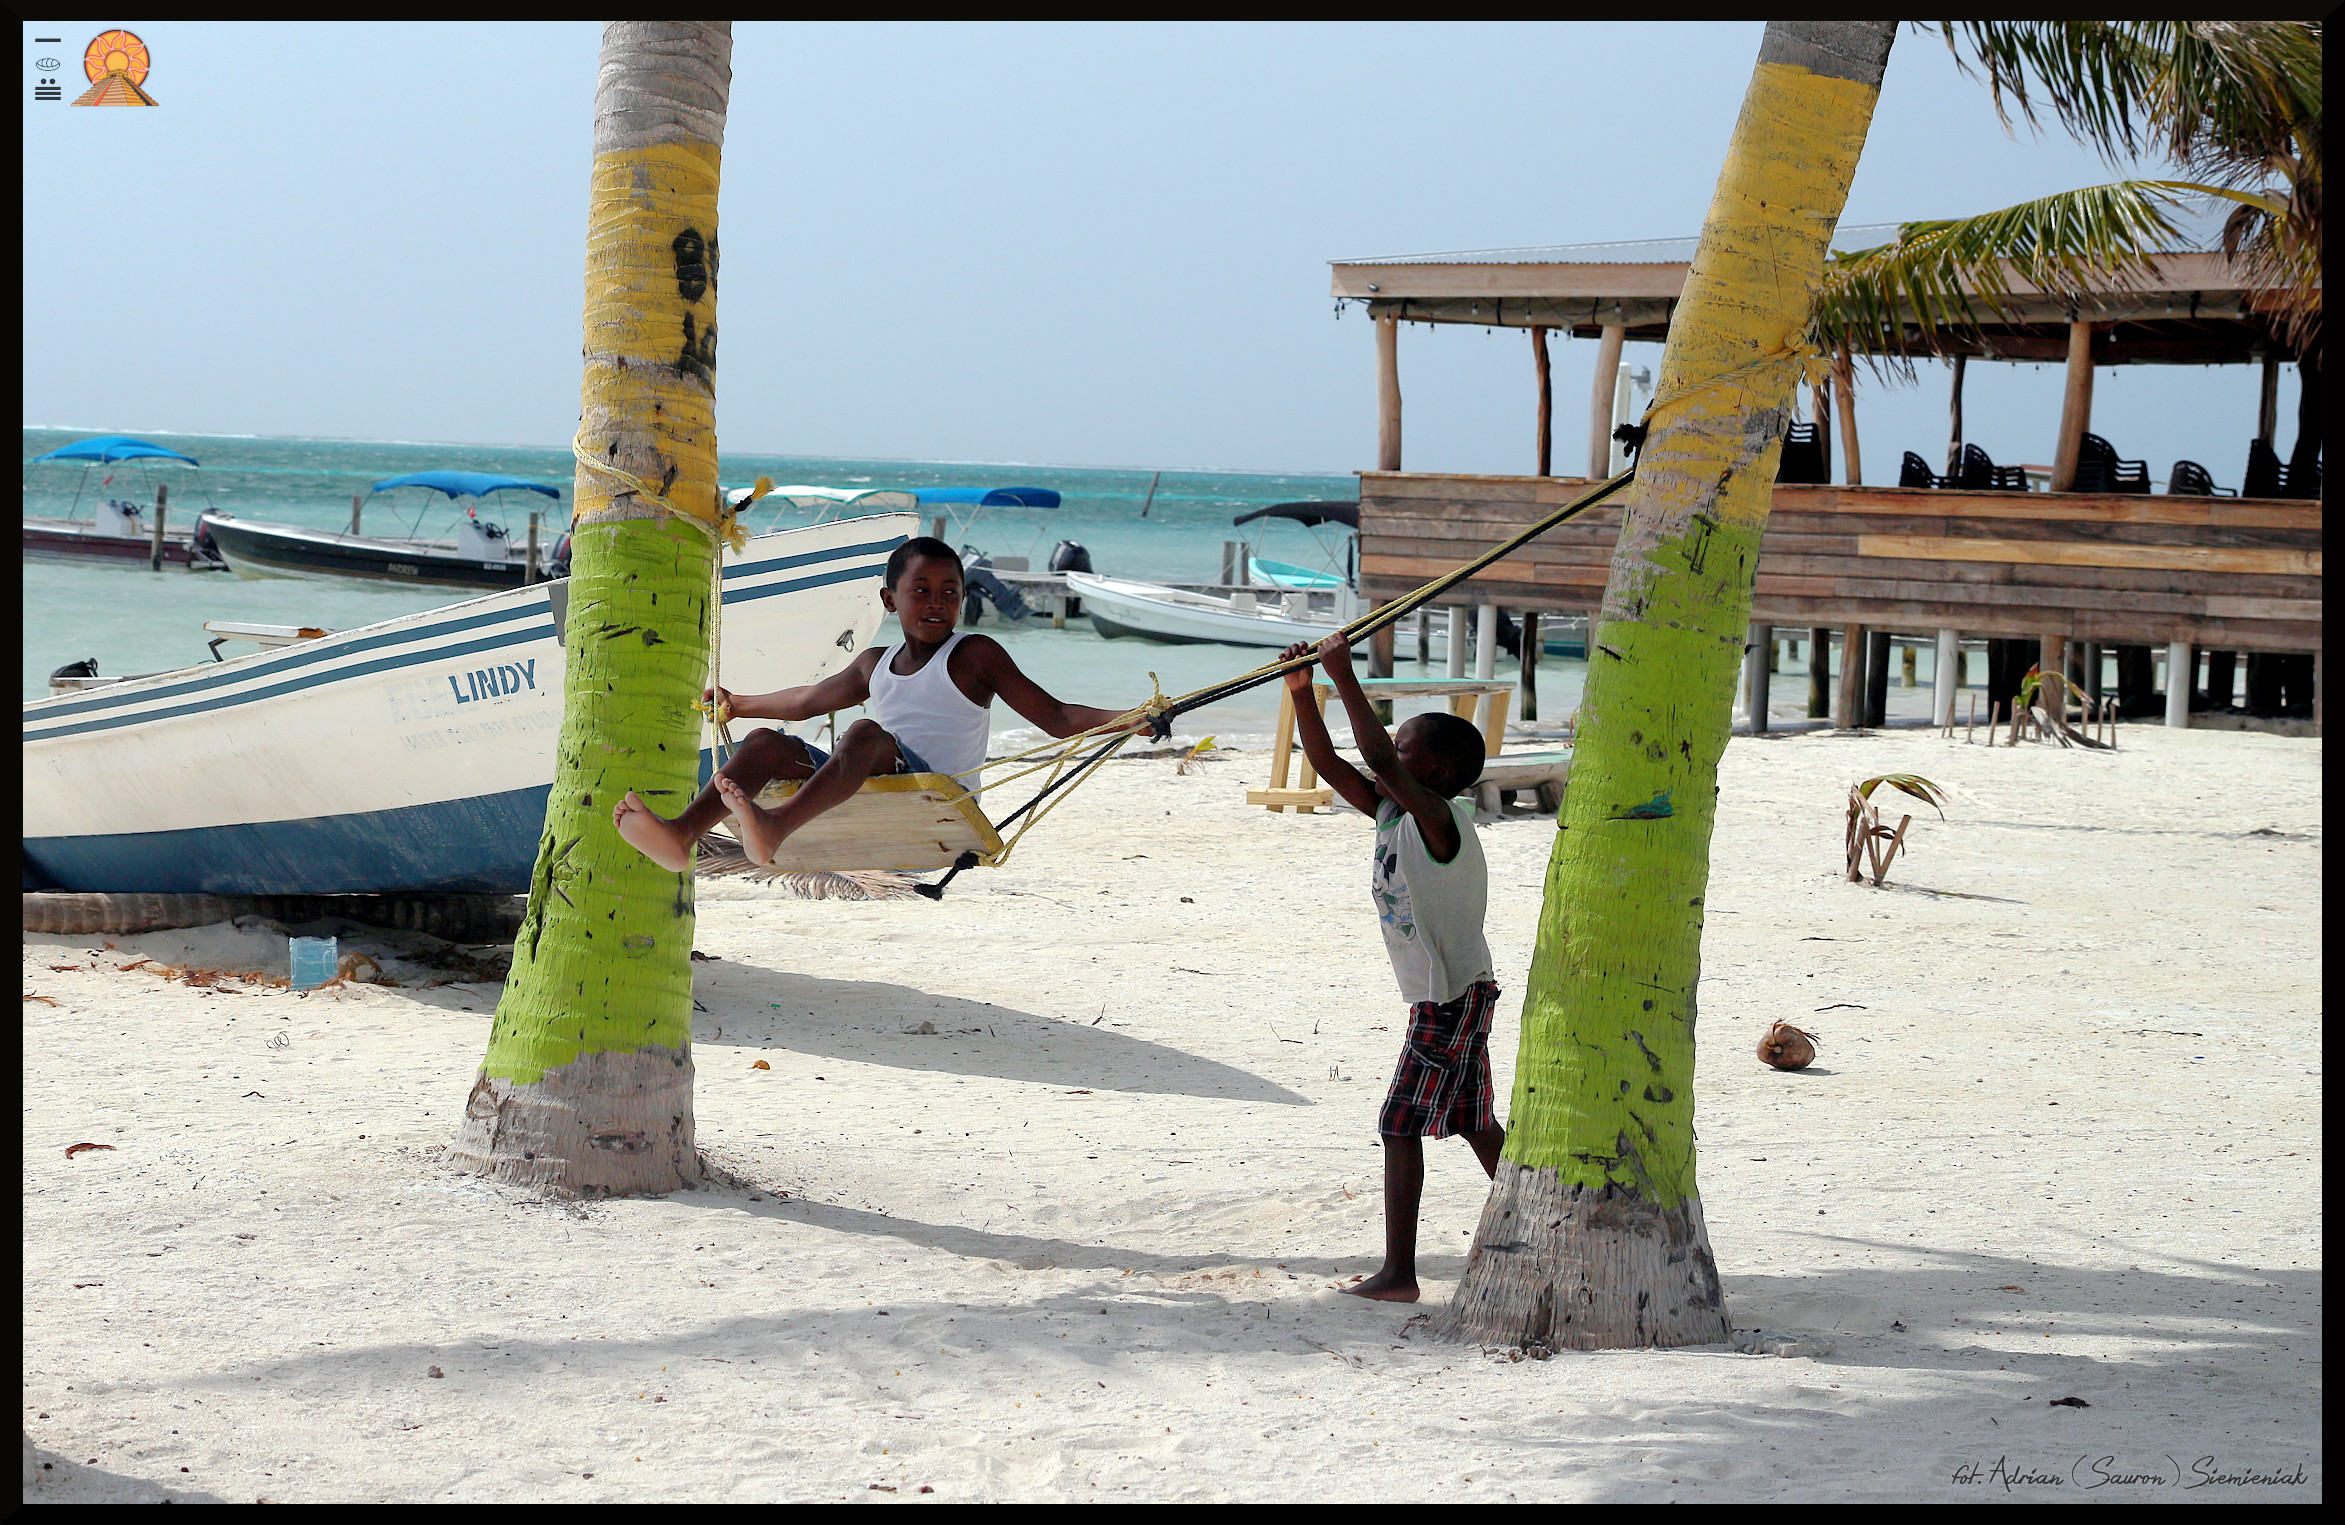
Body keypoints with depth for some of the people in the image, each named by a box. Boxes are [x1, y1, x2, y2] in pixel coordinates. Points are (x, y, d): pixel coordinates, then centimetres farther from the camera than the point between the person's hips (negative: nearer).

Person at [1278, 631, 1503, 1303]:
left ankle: (1399, 1272, -6)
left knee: (1400, 1126, -8)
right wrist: (1302, 690, -4)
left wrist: (1345, 677, -33)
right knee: (1474, 1123, 19)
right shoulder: (1390, 813, 5)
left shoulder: (1439, 818, -20)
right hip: (1459, 995, 10)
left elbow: (1379, 759, -34)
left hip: (1450, 999, -10)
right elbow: (1328, 764, 6)